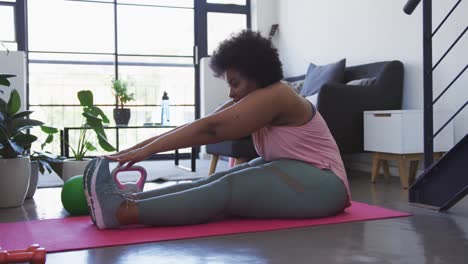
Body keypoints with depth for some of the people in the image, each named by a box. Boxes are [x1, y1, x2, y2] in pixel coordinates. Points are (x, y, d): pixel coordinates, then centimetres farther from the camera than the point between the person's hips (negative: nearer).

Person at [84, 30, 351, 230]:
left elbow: (210, 128, -25)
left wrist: (147, 150, -25)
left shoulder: (274, 96, -20)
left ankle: (120, 212, -39)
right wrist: (139, 146, -8)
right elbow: (205, 126, 0)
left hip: (320, 185, -9)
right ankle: (127, 202, -26)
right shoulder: (252, 100, 8)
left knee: (226, 190, -26)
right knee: (217, 181, -13)